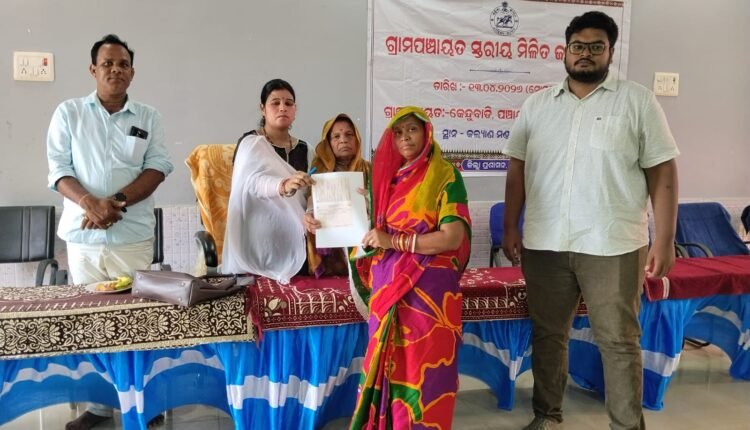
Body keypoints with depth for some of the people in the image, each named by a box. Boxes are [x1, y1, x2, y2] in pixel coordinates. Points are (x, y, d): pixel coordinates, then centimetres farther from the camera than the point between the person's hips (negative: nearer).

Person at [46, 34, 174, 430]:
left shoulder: (148, 117, 7)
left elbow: (158, 168, -1)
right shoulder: (68, 113, 6)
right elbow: (59, 169, 1)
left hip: (133, 235, -1)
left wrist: (117, 202, -14)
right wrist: (90, 203, -18)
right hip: (82, 234, 1)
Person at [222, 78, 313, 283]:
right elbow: (253, 181, -25)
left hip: (291, 240, 5)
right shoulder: (251, 143, -6)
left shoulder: (302, 149, 12)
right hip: (258, 241, -5)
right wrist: (284, 186, -44)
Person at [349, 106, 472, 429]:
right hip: (388, 287, 6)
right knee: (389, 364, 9)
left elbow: (453, 237, -15)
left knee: (422, 368, -1)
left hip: (428, 288, -5)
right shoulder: (390, 176, 14)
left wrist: (394, 241, -16)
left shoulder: (445, 175, -5)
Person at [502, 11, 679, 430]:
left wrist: (665, 240, -9)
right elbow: (518, 168, 11)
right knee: (548, 333, 13)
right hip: (544, 244, 3)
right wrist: (511, 227, 6)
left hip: (612, 245, -3)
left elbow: (663, 171, -3)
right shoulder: (537, 104, 9)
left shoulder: (638, 101, 0)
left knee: (619, 341, 6)